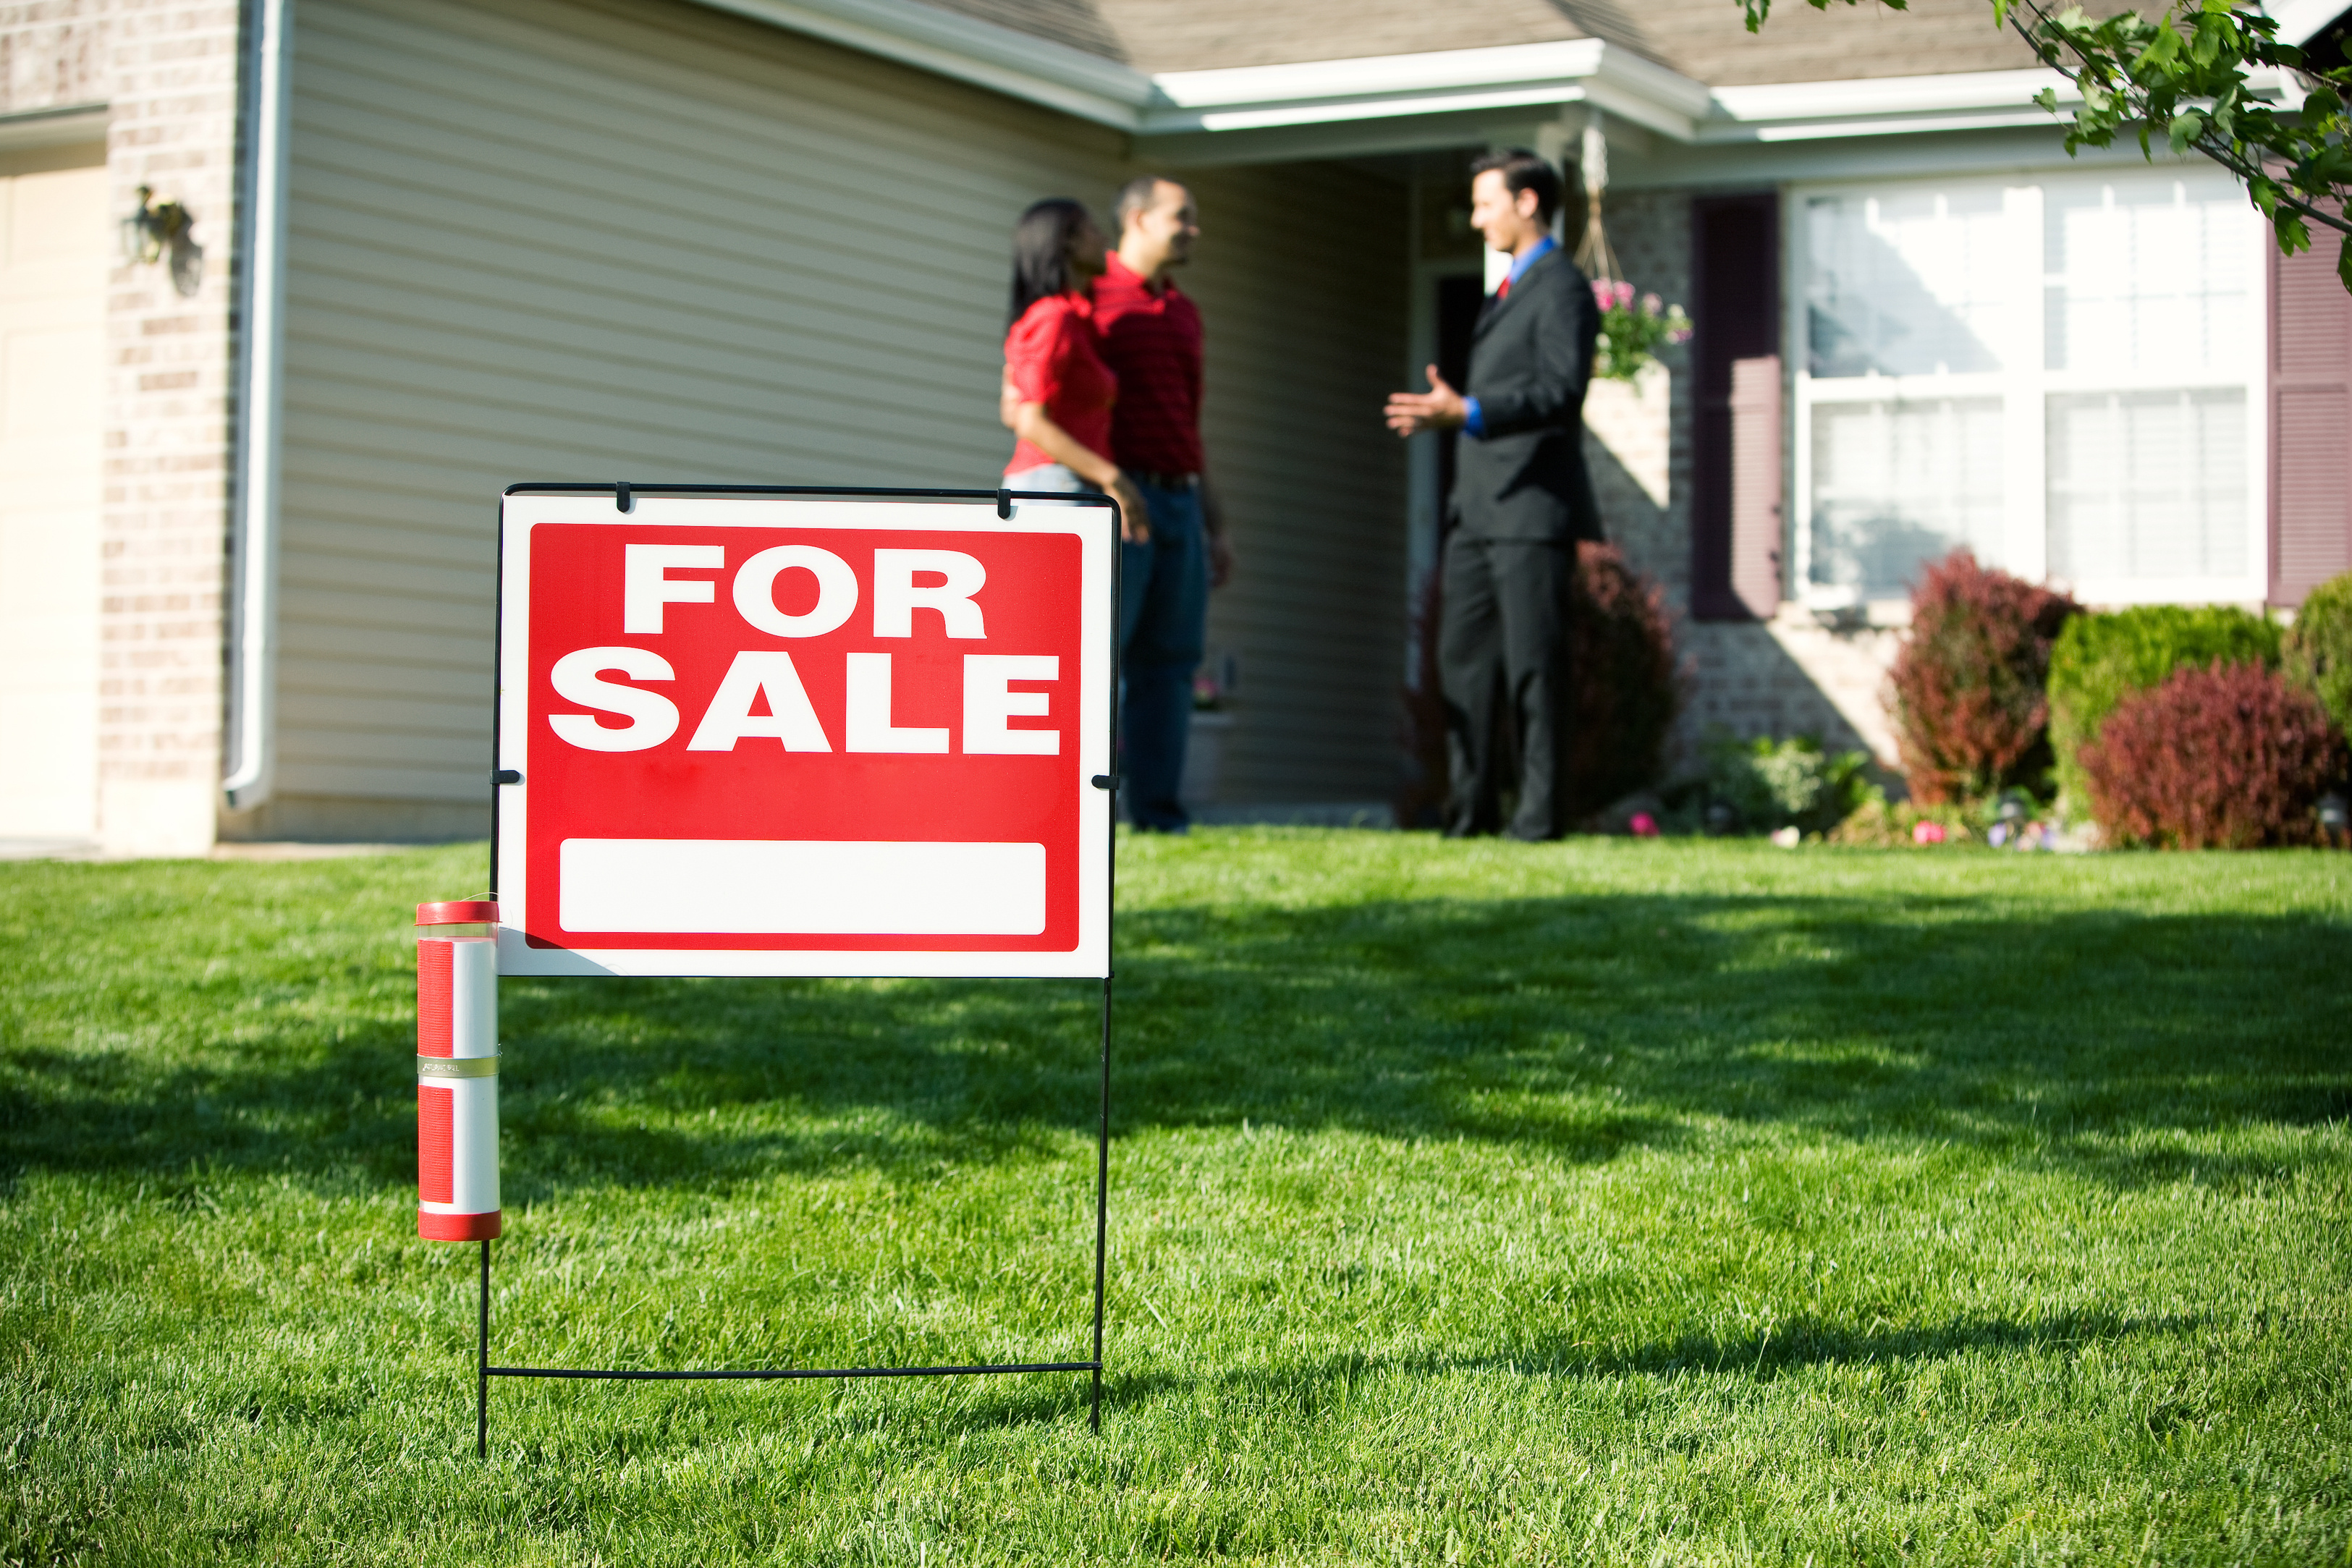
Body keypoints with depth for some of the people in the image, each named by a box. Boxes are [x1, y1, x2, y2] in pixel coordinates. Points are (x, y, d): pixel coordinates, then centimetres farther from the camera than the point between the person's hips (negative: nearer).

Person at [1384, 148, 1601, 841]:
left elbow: (1561, 392, -20)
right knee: (1464, 659, 6)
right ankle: (1472, 810, 9)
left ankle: (1542, 813, -3)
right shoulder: (1508, 291, 23)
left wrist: (1467, 412, -29)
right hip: (1480, 510, 10)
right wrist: (1442, 413, 17)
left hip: (1533, 506, -10)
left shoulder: (1561, 288, -8)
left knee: (1534, 665, -6)